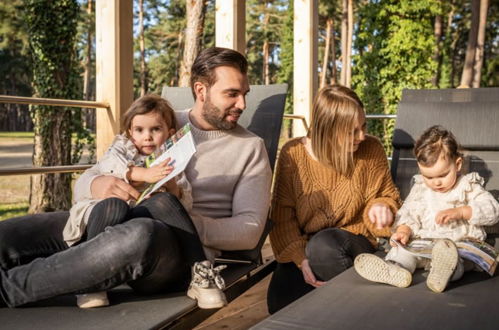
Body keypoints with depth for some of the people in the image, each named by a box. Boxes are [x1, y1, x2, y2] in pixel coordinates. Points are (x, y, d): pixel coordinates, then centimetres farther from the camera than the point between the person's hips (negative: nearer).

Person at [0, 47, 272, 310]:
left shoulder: (250, 147, 10)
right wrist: (96, 185, -12)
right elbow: (82, 184, 13)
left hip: (186, 251, -3)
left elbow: (250, 230, 1)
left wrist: (188, 225, -15)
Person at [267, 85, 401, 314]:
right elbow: (282, 214, -6)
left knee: (323, 244, -37)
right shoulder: (293, 153, -8)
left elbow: (387, 195, 10)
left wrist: (381, 206, -16)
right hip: (302, 247, 1)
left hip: (354, 242, -1)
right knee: (281, 304, -22)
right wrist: (300, 257, -19)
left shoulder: (371, 150, -5)